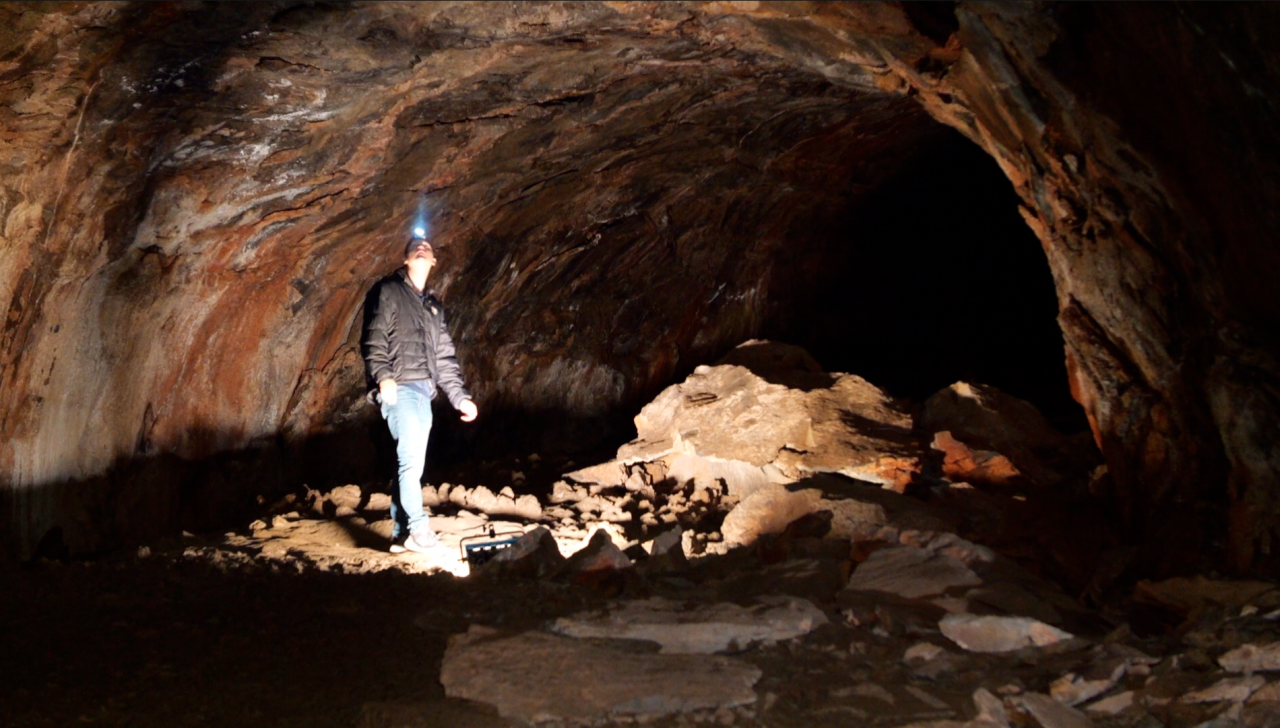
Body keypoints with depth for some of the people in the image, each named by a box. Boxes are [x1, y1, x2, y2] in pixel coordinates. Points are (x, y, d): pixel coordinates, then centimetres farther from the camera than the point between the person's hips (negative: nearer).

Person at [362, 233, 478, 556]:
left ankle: (401, 535, 10)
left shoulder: (433, 305, 24)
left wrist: (459, 396, 15)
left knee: (410, 463, 7)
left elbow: (445, 357, 22)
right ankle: (419, 530, -21)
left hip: (424, 392, 7)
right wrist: (383, 376, -22)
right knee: (412, 458, -18)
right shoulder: (388, 292, 5)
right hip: (399, 388, -7)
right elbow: (373, 339, -7)